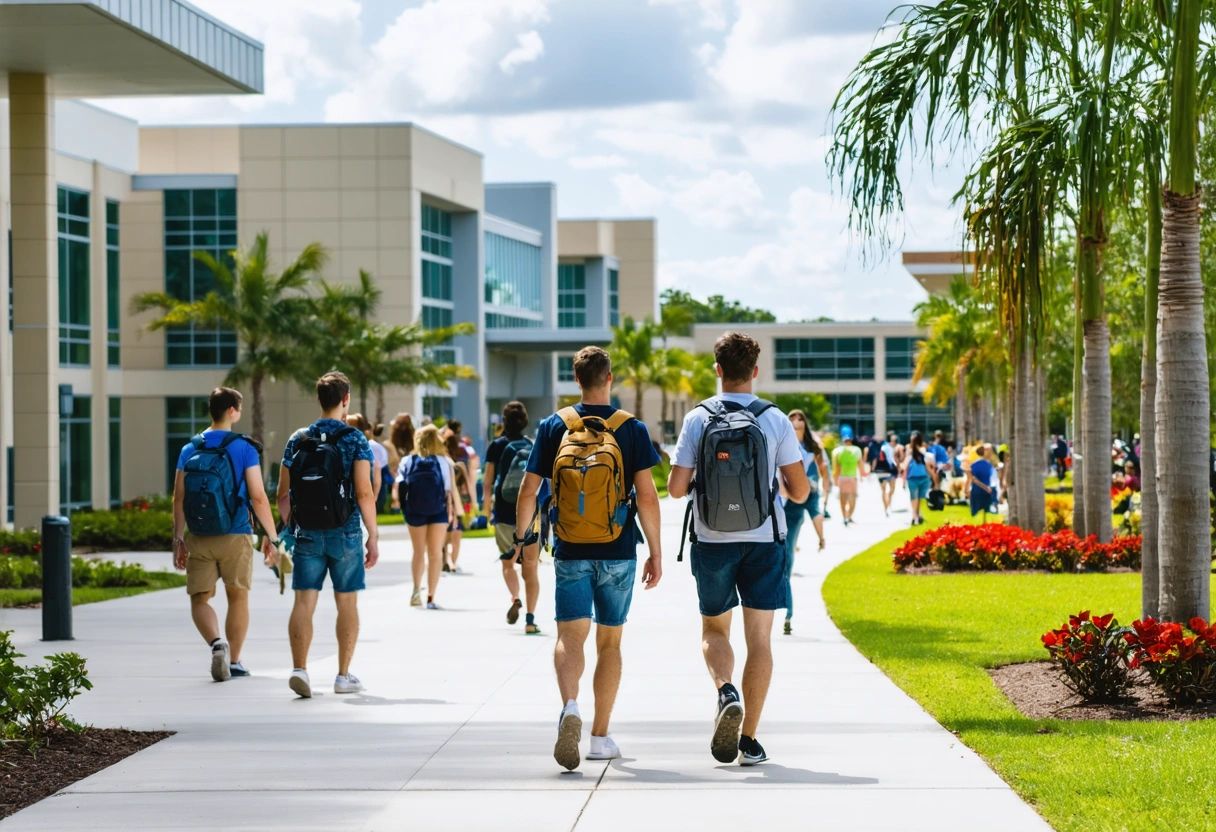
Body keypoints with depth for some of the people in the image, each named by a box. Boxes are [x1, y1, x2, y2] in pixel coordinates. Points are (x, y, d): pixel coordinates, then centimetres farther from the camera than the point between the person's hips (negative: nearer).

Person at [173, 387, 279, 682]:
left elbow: (178, 498, 2)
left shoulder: (189, 449, 5)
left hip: (199, 538, 2)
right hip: (235, 536, -2)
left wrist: (178, 539, 7)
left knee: (199, 599, 7)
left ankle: (217, 642, -20)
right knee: (238, 597, 12)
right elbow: (258, 497, -9)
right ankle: (234, 660, 16)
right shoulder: (243, 448, -6)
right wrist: (273, 537, -1)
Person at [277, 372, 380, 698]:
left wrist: (288, 528, 20)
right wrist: (373, 536, -5)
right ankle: (344, 676, 12)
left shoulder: (297, 440, 5)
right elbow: (364, 493, -12)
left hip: (306, 534, 2)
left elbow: (283, 494, 7)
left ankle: (299, 668, -14)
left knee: (303, 603, 1)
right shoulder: (354, 440, -6)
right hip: (344, 534, -2)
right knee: (347, 605, 8)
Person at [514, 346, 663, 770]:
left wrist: (520, 533, 16)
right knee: (609, 642, 11)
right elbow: (646, 497, -7)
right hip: (618, 554, 0)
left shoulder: (554, 426, 0)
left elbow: (528, 491, 0)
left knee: (570, 636, -2)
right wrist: (655, 552, 0)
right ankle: (600, 736, 15)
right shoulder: (631, 429, -3)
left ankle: (570, 707, -30)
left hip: (570, 554, 0)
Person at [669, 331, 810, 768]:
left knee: (714, 629, 17)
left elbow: (676, 488, -6)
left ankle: (726, 691, -12)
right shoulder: (775, 420, -4)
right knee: (759, 639, 6)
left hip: (712, 542, 0)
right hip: (763, 541, 0)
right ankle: (749, 739, 5)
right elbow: (800, 492, -4)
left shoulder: (698, 419, -5)